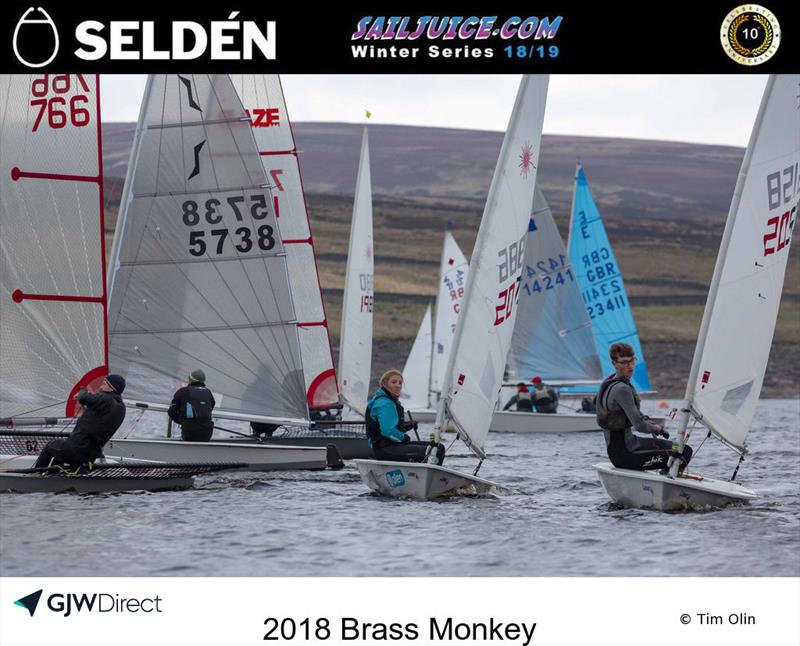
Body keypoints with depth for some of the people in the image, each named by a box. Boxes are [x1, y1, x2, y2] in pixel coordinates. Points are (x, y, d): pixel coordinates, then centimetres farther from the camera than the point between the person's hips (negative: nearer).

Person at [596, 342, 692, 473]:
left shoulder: (611, 382, 10)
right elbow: (639, 426, -23)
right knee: (685, 452, -15)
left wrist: (651, 423, 6)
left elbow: (635, 414, 24)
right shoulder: (621, 389, -21)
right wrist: (657, 428, -2)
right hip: (623, 454, -11)